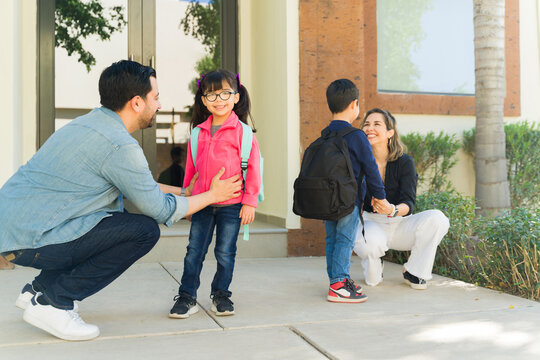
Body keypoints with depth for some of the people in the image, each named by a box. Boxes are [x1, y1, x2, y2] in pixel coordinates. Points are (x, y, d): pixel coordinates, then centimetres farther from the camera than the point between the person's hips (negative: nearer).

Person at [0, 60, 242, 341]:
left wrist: (183, 191, 28)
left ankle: (40, 288, 21)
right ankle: (52, 302, -4)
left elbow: (140, 184, 25)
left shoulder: (93, 122, 12)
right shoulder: (120, 146, -18)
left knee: (118, 207, 22)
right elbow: (161, 211, -9)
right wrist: (212, 195, 5)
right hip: (29, 241, -10)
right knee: (146, 230, -12)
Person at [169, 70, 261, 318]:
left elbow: (253, 167, -5)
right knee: (194, 251, 5)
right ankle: (187, 297, 16)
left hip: (231, 205, -3)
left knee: (225, 253, 7)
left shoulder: (242, 132, -6)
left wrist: (249, 202, -7)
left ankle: (221, 294, 26)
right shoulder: (198, 133, 7)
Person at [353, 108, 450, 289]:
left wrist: (392, 210, -42)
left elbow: (409, 203, -19)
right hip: (370, 222, -1)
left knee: (437, 219, -26)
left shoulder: (404, 162, -9)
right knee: (371, 242, -38)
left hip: (400, 224, 1)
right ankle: (372, 262, 4)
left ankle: (414, 271, -4)